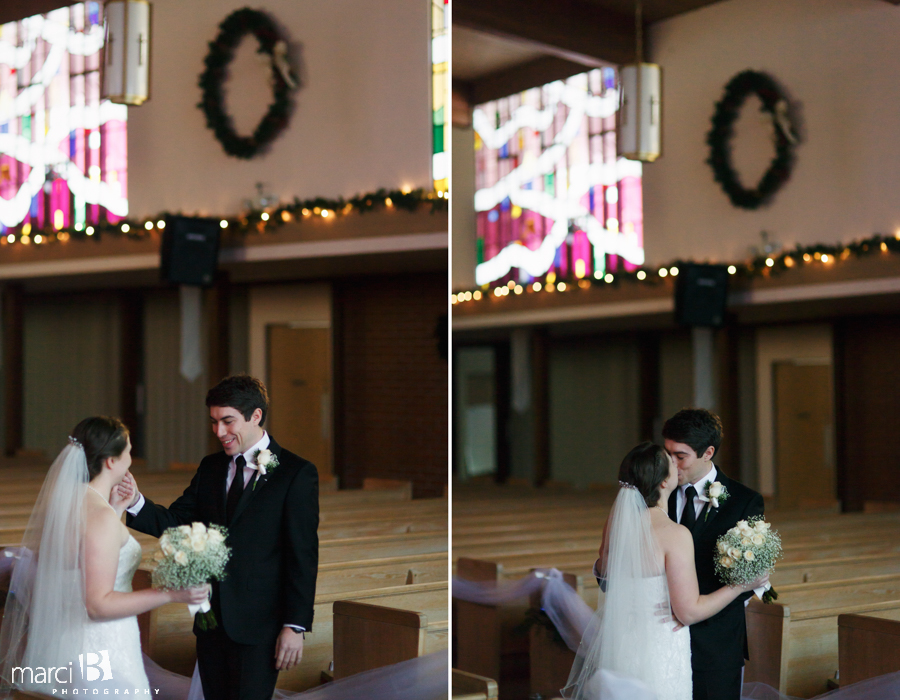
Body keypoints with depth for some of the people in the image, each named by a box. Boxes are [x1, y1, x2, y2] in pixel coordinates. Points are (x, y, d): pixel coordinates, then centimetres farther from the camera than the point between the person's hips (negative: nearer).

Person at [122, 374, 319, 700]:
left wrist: (296, 625, -13)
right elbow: (175, 522, 6)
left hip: (257, 625, -6)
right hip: (210, 621, 6)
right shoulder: (210, 467, 10)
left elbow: (303, 557, -10)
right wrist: (136, 502, -13)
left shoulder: (297, 473, -8)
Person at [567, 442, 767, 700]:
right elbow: (690, 612, -19)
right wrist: (741, 585, -9)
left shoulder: (615, 521, -4)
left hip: (615, 643, 7)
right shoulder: (675, 534, -23)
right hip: (658, 654, -6)